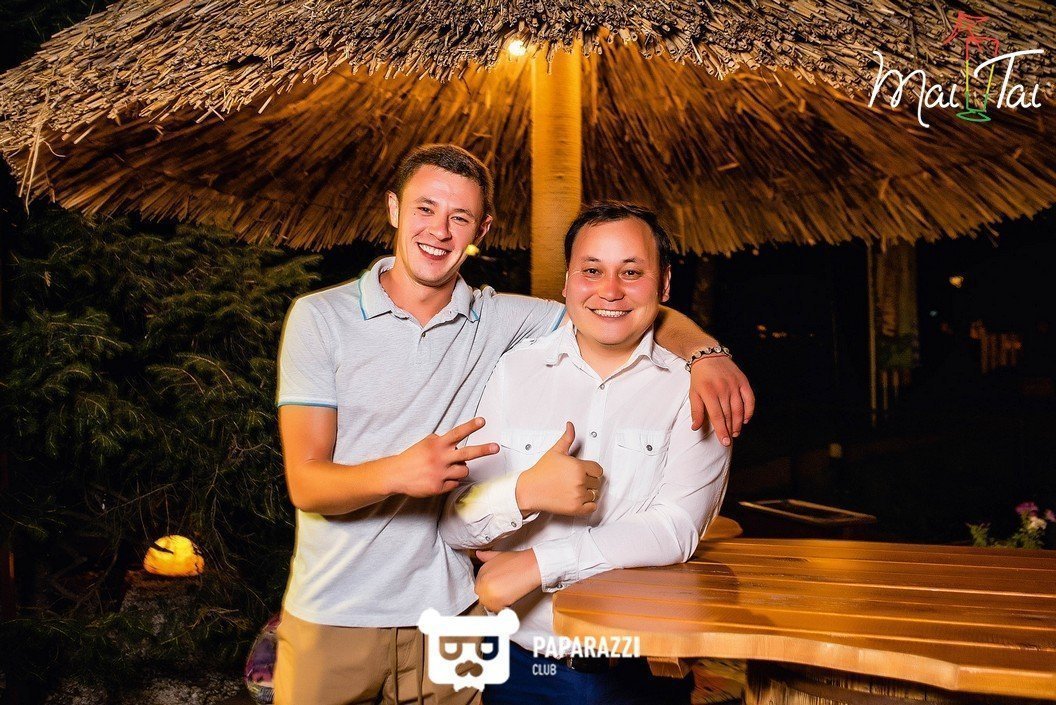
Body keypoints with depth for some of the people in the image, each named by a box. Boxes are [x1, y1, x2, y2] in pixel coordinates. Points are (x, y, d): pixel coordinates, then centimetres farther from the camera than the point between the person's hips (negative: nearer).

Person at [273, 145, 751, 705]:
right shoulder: (320, 317, -7)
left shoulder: (499, 320, 1)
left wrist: (703, 349, -22)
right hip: (331, 617, -1)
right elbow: (305, 483, -13)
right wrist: (398, 471, -32)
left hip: (446, 611, 2)